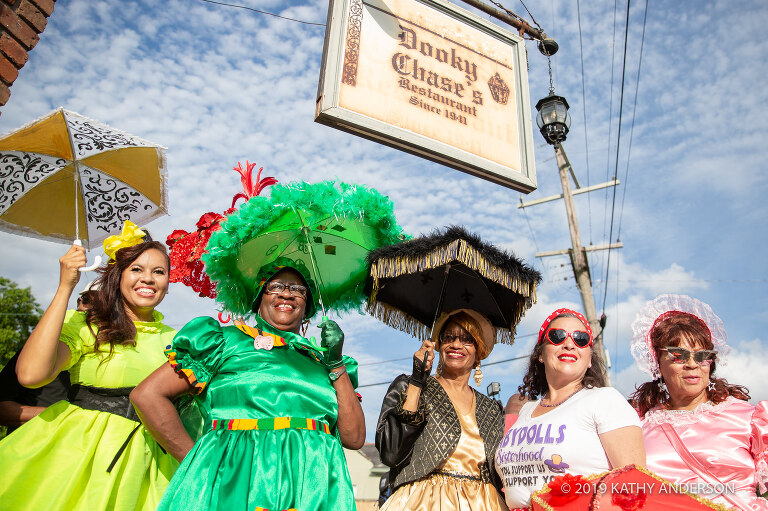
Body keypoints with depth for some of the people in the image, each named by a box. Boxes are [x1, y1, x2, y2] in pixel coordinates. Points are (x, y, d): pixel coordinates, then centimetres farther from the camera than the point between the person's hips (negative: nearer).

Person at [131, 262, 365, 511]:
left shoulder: (320, 359, 13)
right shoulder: (229, 339, 5)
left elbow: (354, 438, 4)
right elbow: (147, 395, 0)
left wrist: (337, 364, -1)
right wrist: (197, 461, -1)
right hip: (235, 482, -3)